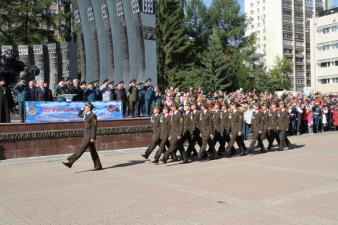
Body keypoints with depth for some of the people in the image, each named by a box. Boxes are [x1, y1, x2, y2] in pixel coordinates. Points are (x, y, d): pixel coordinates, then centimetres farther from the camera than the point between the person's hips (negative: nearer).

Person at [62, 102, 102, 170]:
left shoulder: (93, 116, -14)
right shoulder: (87, 114, 13)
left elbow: (94, 127, -18)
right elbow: (79, 115, 29)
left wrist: (93, 138, -21)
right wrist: (82, 109, 12)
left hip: (90, 136, -10)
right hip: (87, 136, 10)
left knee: (82, 149, -9)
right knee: (93, 152, 10)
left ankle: (70, 162, -10)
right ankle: (98, 166, 15)